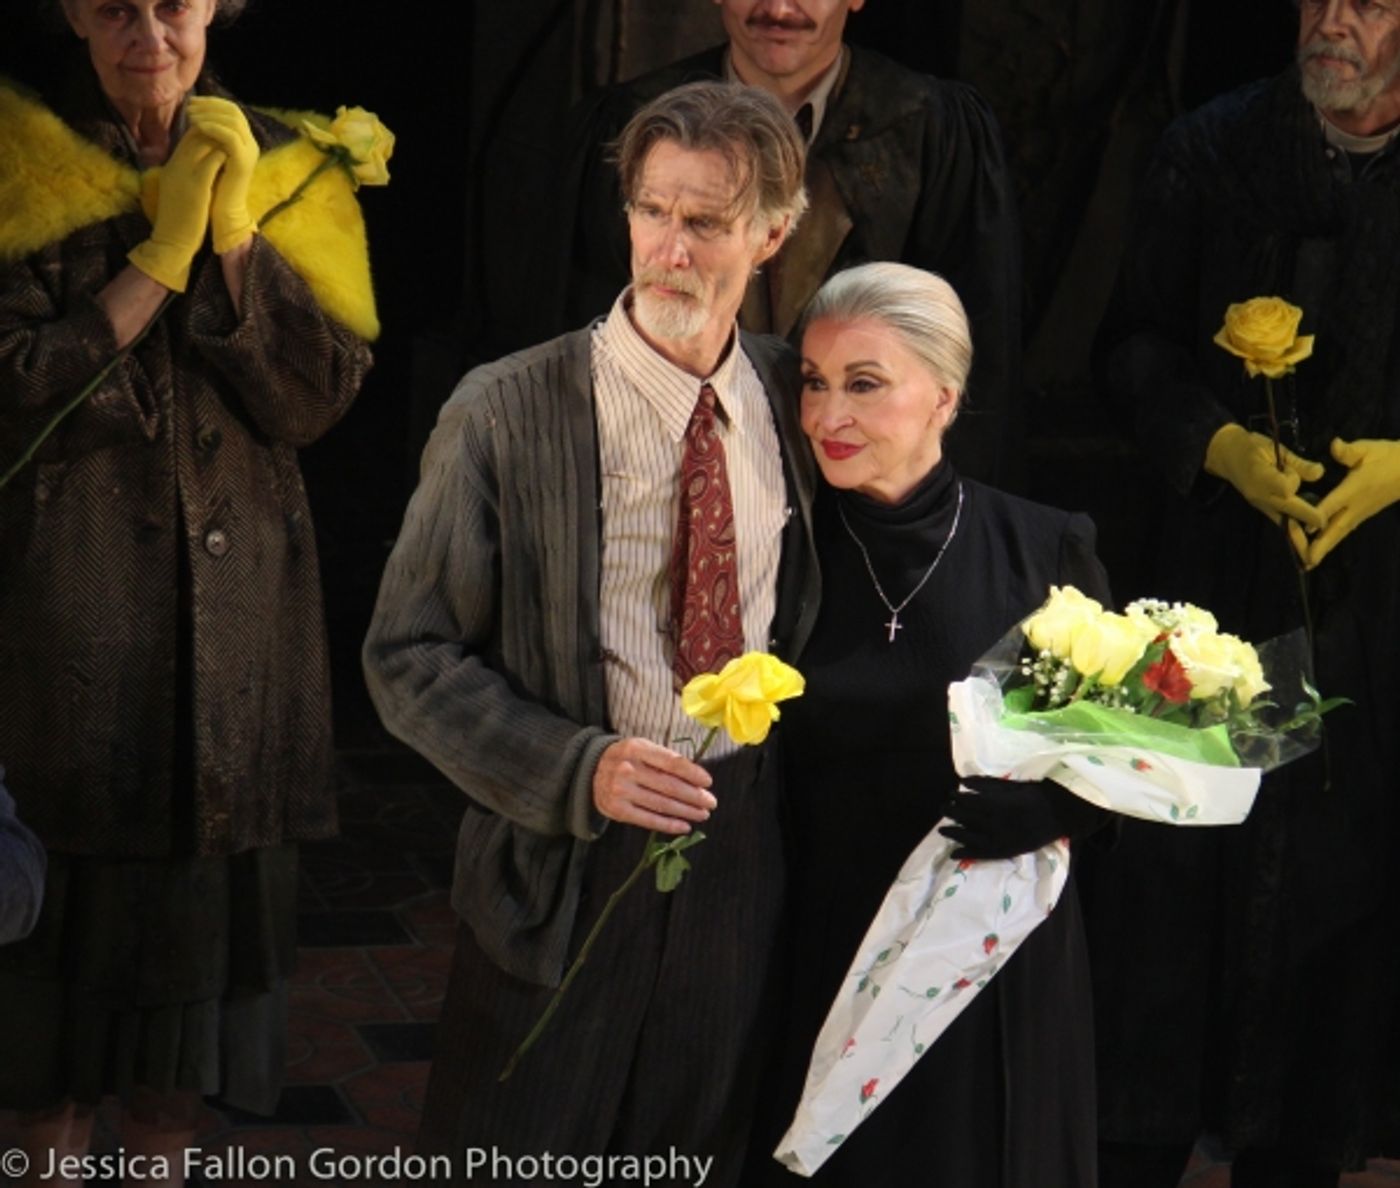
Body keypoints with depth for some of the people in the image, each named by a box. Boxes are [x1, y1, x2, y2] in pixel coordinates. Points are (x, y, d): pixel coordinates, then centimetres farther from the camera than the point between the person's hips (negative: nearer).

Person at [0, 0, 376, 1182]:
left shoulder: (282, 172, 6)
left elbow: (323, 393, -3)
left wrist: (230, 234, -13)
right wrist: (161, 253, -14)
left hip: (233, 588, 2)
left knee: (206, 873, 7)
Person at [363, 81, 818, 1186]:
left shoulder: (795, 399, 1)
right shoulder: (505, 413, -10)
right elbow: (411, 657, -8)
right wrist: (579, 770, -21)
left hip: (749, 852, 3)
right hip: (570, 867, -3)